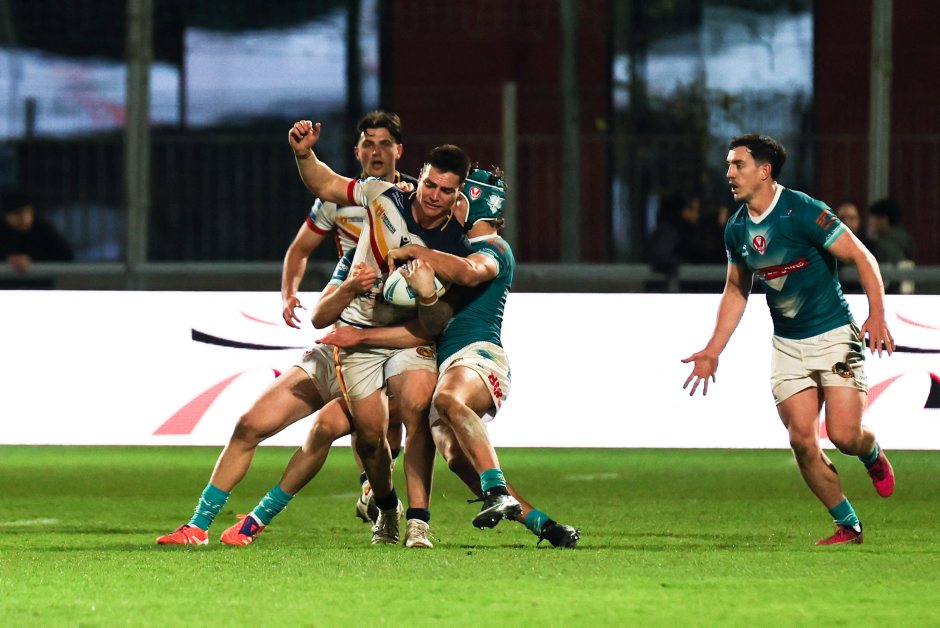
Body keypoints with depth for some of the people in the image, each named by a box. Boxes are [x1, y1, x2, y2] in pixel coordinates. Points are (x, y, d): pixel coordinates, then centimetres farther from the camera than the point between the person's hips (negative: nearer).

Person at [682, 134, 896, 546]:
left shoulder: (803, 212, -17)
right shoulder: (737, 230, 4)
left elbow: (862, 257, -15)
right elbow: (736, 291, 18)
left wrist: (877, 315, -25)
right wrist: (712, 352, 14)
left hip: (834, 337, -5)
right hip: (788, 346, 5)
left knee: (844, 435, -14)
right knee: (802, 440, -5)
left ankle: (873, 456, 23)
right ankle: (848, 525, 9)